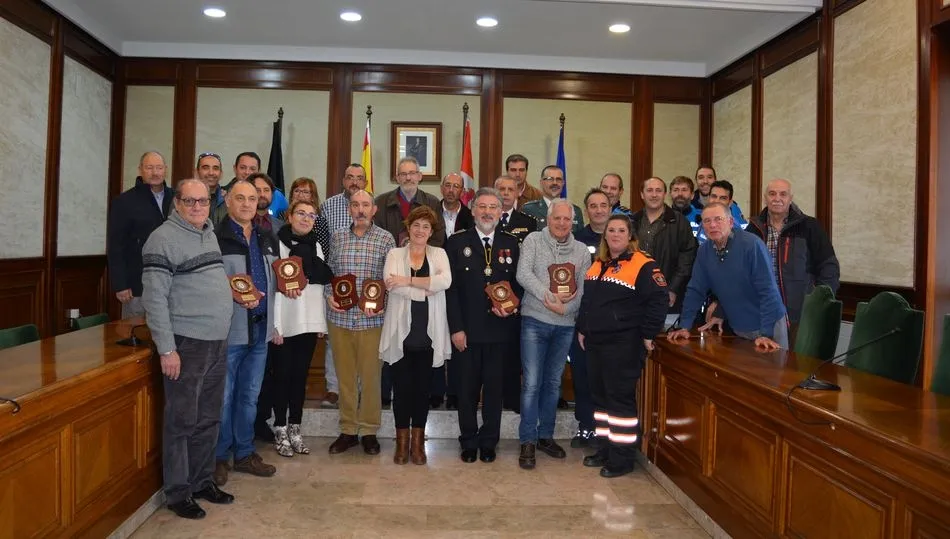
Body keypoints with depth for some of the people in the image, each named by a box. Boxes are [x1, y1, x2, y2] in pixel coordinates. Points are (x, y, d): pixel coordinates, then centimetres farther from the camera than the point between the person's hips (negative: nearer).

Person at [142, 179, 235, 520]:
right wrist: (167, 349, -18)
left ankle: (202, 481, 29)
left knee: (209, 418, 15)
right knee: (182, 421, 3)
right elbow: (154, 297, -15)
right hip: (186, 343, -7)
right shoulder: (163, 239, -11)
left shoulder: (210, 232, 13)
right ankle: (178, 492, 17)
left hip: (218, 341, 7)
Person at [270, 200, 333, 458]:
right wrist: (274, 324, -15)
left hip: (309, 322, 5)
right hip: (285, 322, -4)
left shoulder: (315, 246, 12)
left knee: (300, 375, 10)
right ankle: (280, 431, 15)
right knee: (282, 375, 4)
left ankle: (295, 429, 19)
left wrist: (323, 321, 4)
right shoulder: (278, 243, -5)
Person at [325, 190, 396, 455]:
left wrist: (383, 304, -13)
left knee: (370, 376, 5)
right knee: (345, 375, 11)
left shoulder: (386, 239, 0)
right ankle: (348, 430, 24)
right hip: (339, 317, 3)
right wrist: (329, 295, -4)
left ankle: (369, 431, 20)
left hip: (371, 319, -2)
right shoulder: (336, 236, 9)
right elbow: (329, 272, 13)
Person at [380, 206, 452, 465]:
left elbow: (445, 281, -14)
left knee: (422, 387, 9)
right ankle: (402, 441, 21)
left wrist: (408, 281, -17)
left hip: (428, 333, 1)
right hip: (401, 331, 0)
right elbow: (392, 285, -14)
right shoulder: (395, 254, 5)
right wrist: (427, 288, -15)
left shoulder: (439, 254, 7)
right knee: (402, 387, 7)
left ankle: (418, 441, 23)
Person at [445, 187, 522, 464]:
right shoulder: (457, 242, 0)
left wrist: (510, 305, -10)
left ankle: (489, 442, 25)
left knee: (494, 388, 9)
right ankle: (469, 442, 24)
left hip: (500, 330, 2)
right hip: (467, 329, -1)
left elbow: (518, 284, 11)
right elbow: (451, 288, -3)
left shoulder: (511, 244, 7)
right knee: (468, 388, 8)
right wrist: (456, 328, -9)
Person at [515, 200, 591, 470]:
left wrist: (563, 307, -15)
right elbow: (523, 275, -15)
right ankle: (528, 442, 7)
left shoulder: (582, 250, 5)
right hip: (535, 321, -3)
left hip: (565, 325, 4)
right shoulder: (533, 240, -3)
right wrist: (549, 296, -24)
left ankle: (545, 435, 27)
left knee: (553, 383, 14)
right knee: (532, 383, -4)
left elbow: (584, 290, 1)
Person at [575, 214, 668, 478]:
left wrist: (647, 335, -14)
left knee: (620, 398, -3)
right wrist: (582, 329, 18)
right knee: (600, 395, 13)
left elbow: (658, 300, -14)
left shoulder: (643, 265, -10)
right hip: (595, 342, 8)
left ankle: (623, 456, 9)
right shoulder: (597, 264, 14)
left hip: (624, 344, -8)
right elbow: (586, 300, 21)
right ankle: (606, 448, 26)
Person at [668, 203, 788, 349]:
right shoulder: (704, 251, -3)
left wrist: (766, 333, -24)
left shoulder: (751, 244, -20)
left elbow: (767, 290, -21)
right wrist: (684, 326, -4)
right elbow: (695, 291, 2)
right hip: (738, 328, 4)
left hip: (769, 326, -4)